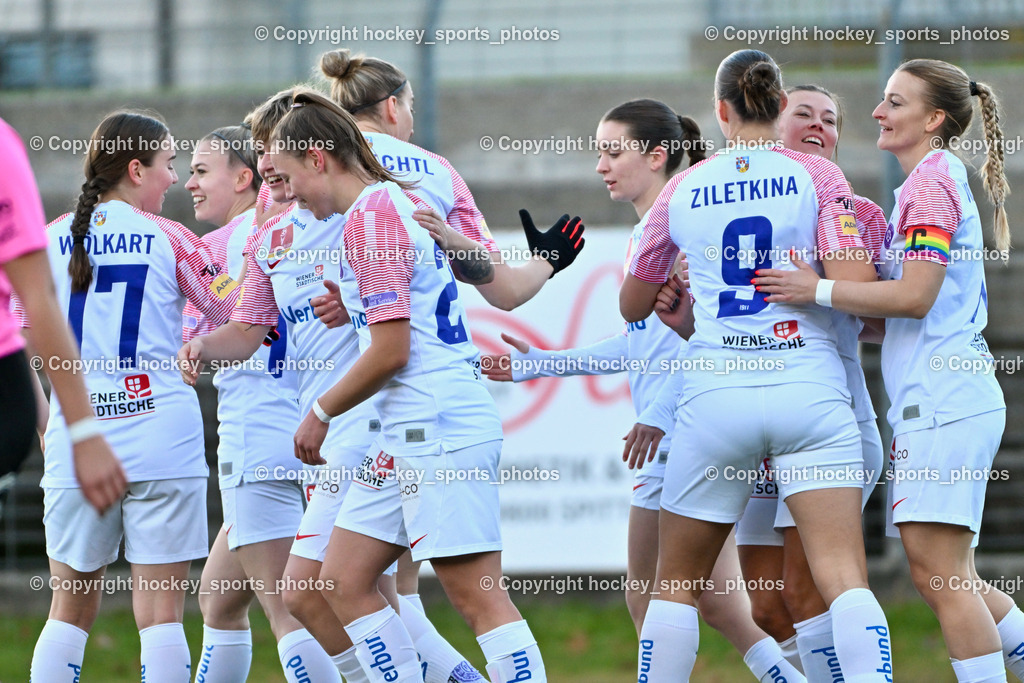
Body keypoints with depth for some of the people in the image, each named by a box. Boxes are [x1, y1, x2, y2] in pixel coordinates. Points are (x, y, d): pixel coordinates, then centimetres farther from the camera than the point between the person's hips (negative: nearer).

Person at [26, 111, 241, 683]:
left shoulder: (52, 239, 5)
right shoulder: (169, 238, -3)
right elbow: (235, 313, 5)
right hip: (160, 436, -3)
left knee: (71, 608, 13)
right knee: (161, 610, -2)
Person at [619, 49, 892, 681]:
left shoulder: (682, 190, 10)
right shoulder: (817, 177, 2)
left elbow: (633, 305, 21)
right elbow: (855, 284, -8)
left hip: (716, 392, 1)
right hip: (810, 389, -1)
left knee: (678, 582, 14)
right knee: (845, 578, -10)